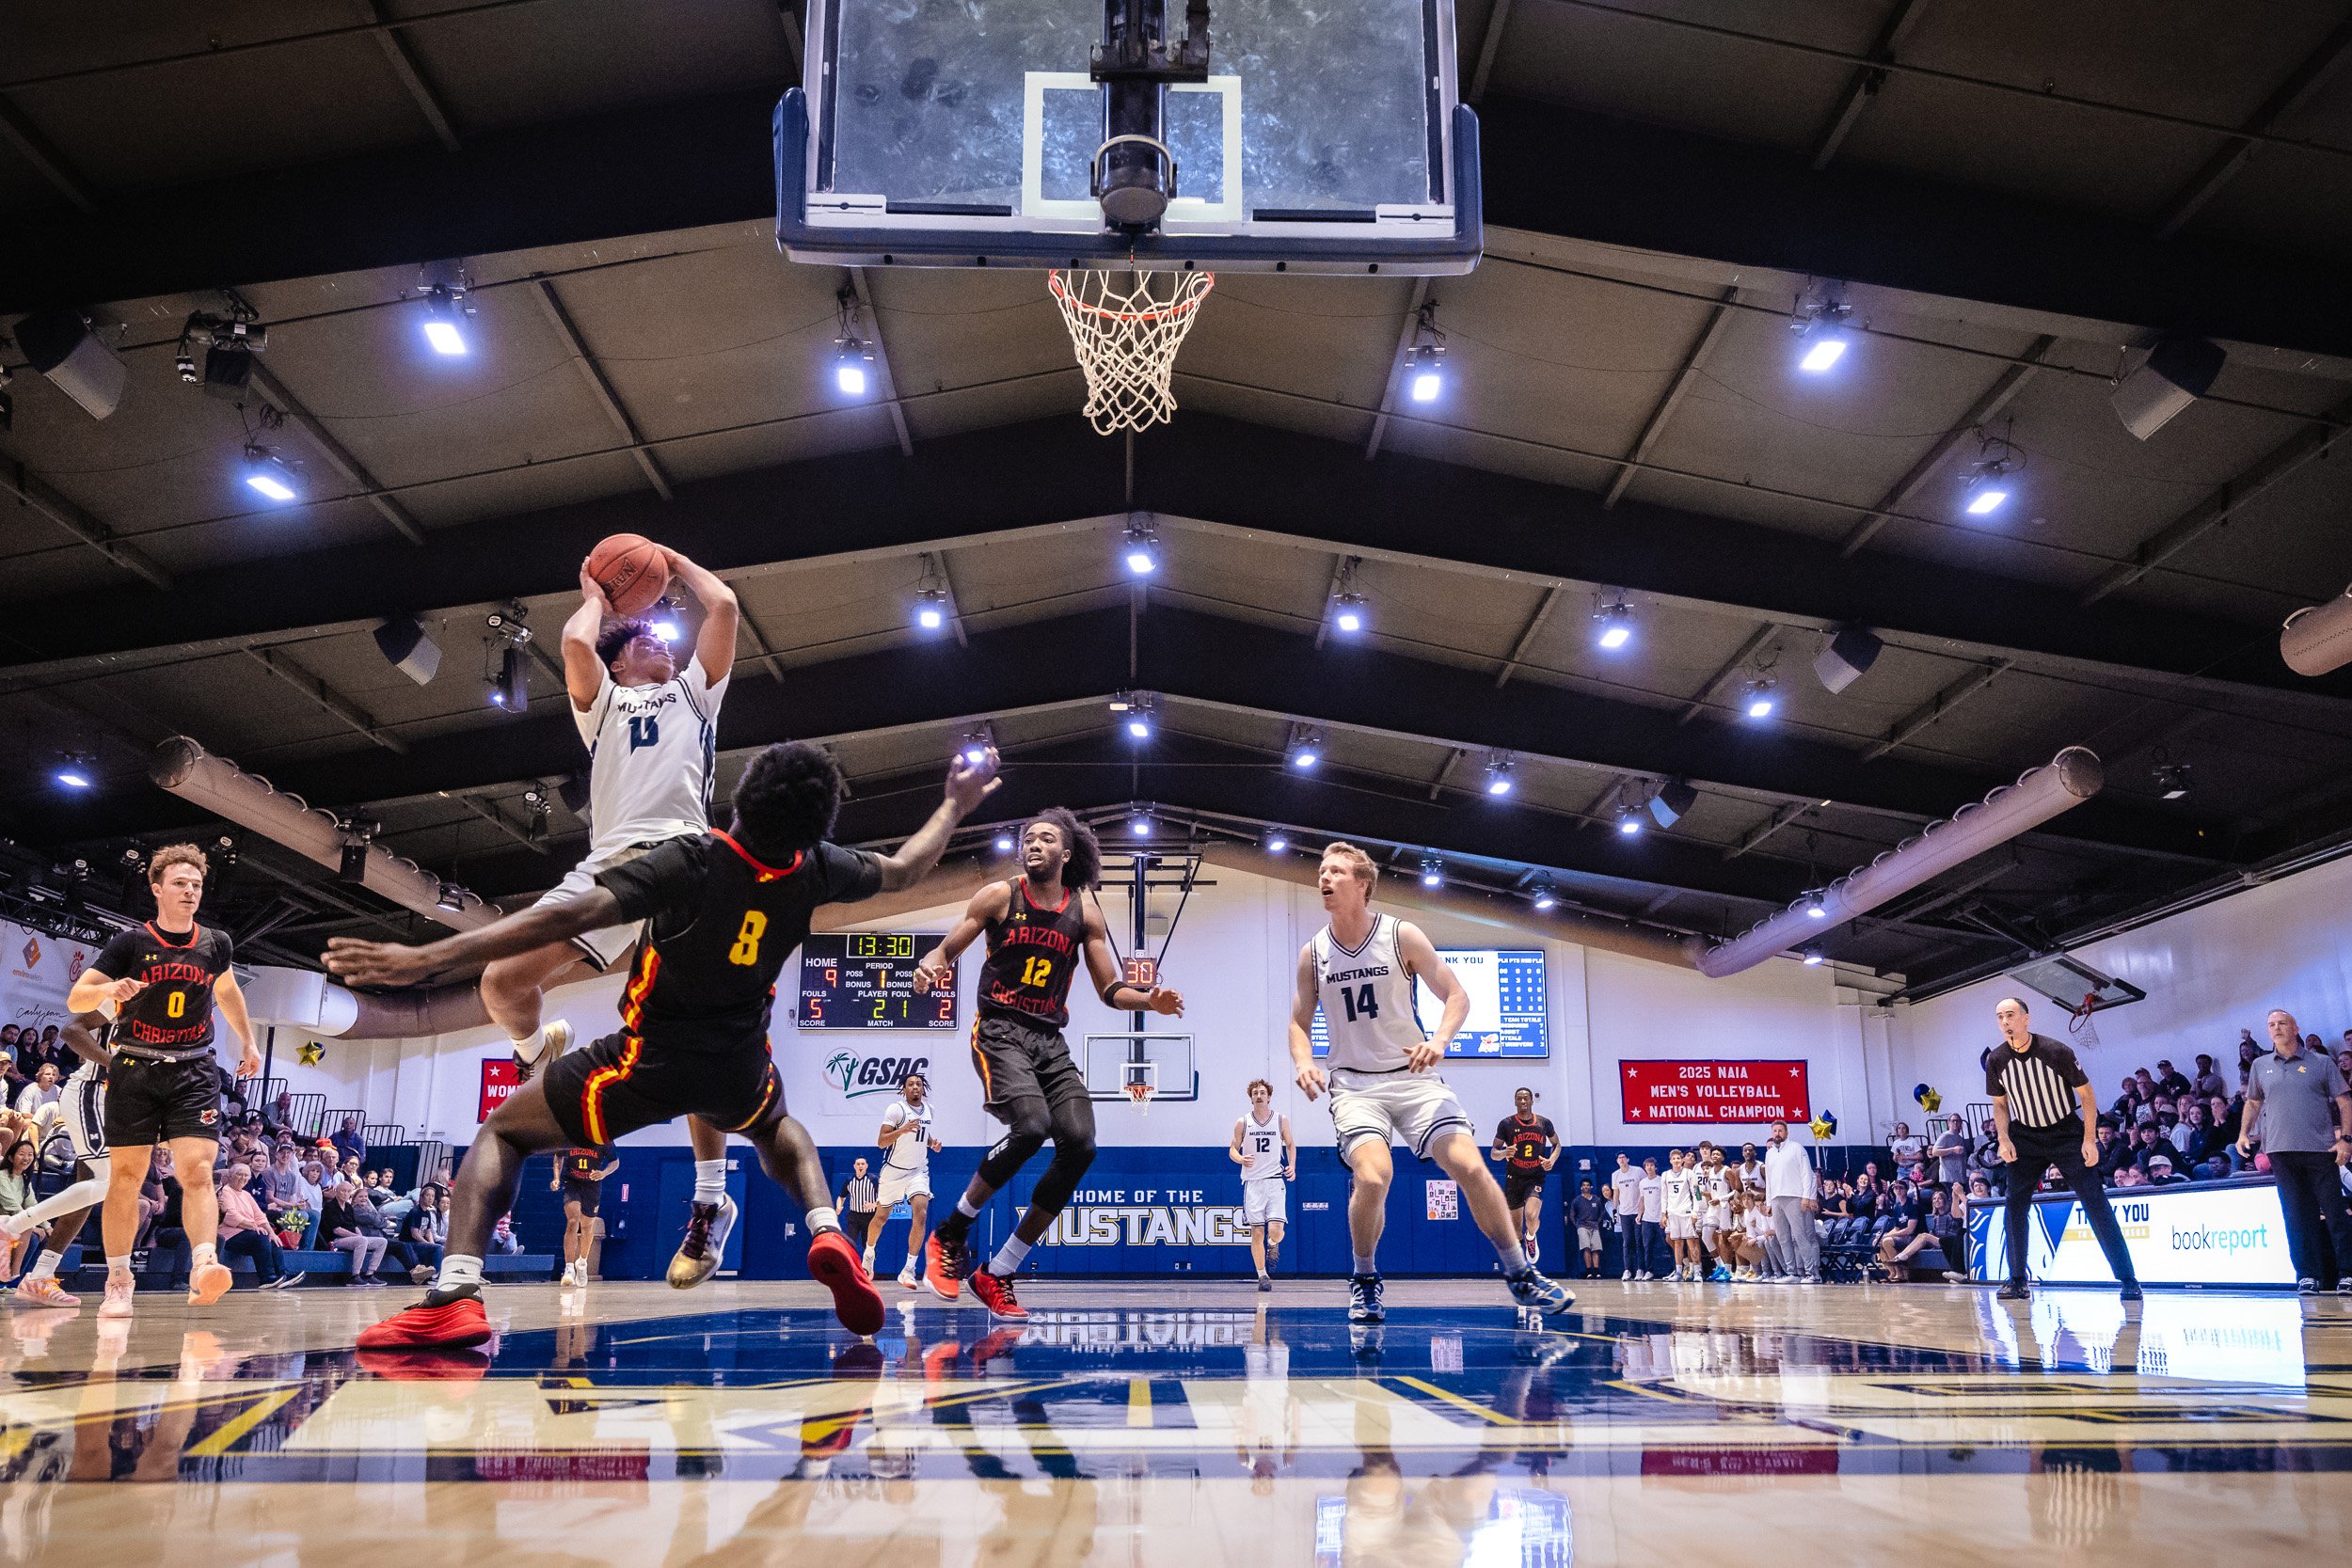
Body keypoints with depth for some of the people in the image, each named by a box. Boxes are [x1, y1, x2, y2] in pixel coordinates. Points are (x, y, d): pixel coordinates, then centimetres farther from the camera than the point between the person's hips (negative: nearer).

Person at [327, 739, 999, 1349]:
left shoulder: (691, 861, -23)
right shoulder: (816, 871, -9)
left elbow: (571, 915, -30)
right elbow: (903, 869, 10)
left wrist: (428, 957, -31)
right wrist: (956, 805, 26)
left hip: (650, 1059, -4)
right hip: (738, 1068, 4)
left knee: (502, 1134, 11)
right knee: (778, 1127, 37)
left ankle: (455, 1294, -13)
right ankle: (827, 1233, 8)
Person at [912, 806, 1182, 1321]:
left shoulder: (1085, 915, 9)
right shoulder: (999, 896, 2)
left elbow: (1110, 989, 12)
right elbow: (945, 950, 3)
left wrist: (1150, 1000, -8)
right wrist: (929, 966, -21)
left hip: (1051, 1041, 5)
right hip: (1000, 1032, -4)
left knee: (1080, 1144, -12)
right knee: (1031, 1127, -29)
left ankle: (997, 1276, -1)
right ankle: (949, 1234, -5)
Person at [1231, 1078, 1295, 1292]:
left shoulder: (1281, 1120, 3)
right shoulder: (1242, 1122, 1)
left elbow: (1290, 1144, 17)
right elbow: (1232, 1148, 7)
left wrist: (1292, 1166, 1)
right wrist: (1240, 1159, -15)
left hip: (1275, 1180, 0)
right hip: (1252, 1181, 0)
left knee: (1275, 1230, -13)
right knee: (1257, 1232, 1)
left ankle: (1273, 1246, 24)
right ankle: (1262, 1275, 13)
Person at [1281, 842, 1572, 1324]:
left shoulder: (1402, 936, -6)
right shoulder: (1312, 954, 1)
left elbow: (1456, 995, -1)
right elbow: (1299, 1022, 10)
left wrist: (1439, 1041, -20)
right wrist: (1303, 1063, -11)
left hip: (1412, 1076, 0)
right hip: (1353, 1084, 0)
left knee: (1470, 1167, -13)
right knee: (1372, 1176, -25)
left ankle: (1520, 1275, 7)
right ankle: (1365, 1279, 1)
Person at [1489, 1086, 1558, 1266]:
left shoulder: (1544, 1123, 1)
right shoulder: (1506, 1124, -4)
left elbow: (1556, 1144, 17)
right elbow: (1494, 1153, -1)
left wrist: (1552, 1160, -4)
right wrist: (1504, 1153, -24)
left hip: (1536, 1178, -1)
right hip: (1513, 1178, 1)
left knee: (1532, 1216, -23)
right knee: (1515, 1225, 4)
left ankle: (1531, 1238, 11)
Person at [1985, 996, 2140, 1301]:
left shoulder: (2056, 1051, -19)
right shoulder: (1996, 1060, -8)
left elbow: (2086, 1094, -8)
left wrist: (2089, 1139, -14)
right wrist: (2004, 1140, -7)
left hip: (2067, 1134, -3)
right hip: (2025, 1137, 3)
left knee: (2096, 1203, -8)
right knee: (2015, 1204, -6)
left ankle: (2128, 1279, -1)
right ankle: (2018, 1281, 2)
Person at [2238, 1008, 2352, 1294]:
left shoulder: (2321, 1063, 4)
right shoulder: (2260, 1066, 12)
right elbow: (2253, 1102, 22)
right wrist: (2244, 1133, 10)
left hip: (2320, 1149, -2)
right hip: (2280, 1150, 2)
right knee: (2297, 1216, 4)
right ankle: (2307, 1275, 7)